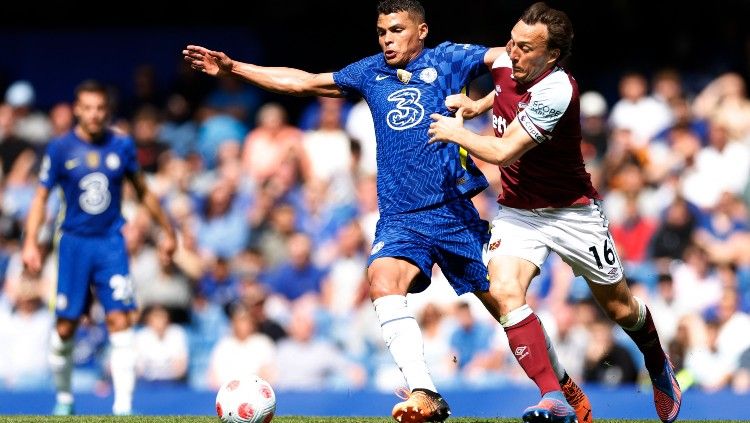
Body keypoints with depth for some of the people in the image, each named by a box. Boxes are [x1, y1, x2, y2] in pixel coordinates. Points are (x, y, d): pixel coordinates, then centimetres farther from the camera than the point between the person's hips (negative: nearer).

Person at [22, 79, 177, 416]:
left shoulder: (122, 145, 1)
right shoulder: (60, 148, -4)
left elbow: (143, 191, 14)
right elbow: (41, 198, 1)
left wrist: (167, 230, 18)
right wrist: (31, 242, -10)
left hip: (111, 243, 1)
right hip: (75, 244, -1)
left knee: (120, 322, -12)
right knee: (65, 327, 1)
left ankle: (123, 407, -13)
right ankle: (63, 397, 24)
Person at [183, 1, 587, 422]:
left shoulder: (446, 60, 4)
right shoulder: (371, 72, 14)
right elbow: (301, 82, 20)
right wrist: (232, 68, 16)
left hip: (454, 210, -3)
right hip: (400, 218, 3)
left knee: (504, 304, 1)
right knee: (383, 278, -27)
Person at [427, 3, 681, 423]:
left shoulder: (557, 90, -28)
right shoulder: (505, 63, -6)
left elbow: (503, 151, -29)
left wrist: (455, 132, -16)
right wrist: (476, 104, 8)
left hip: (572, 212, -5)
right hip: (518, 211, 5)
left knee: (619, 307, 10)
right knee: (504, 289, -23)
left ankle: (659, 367, 43)